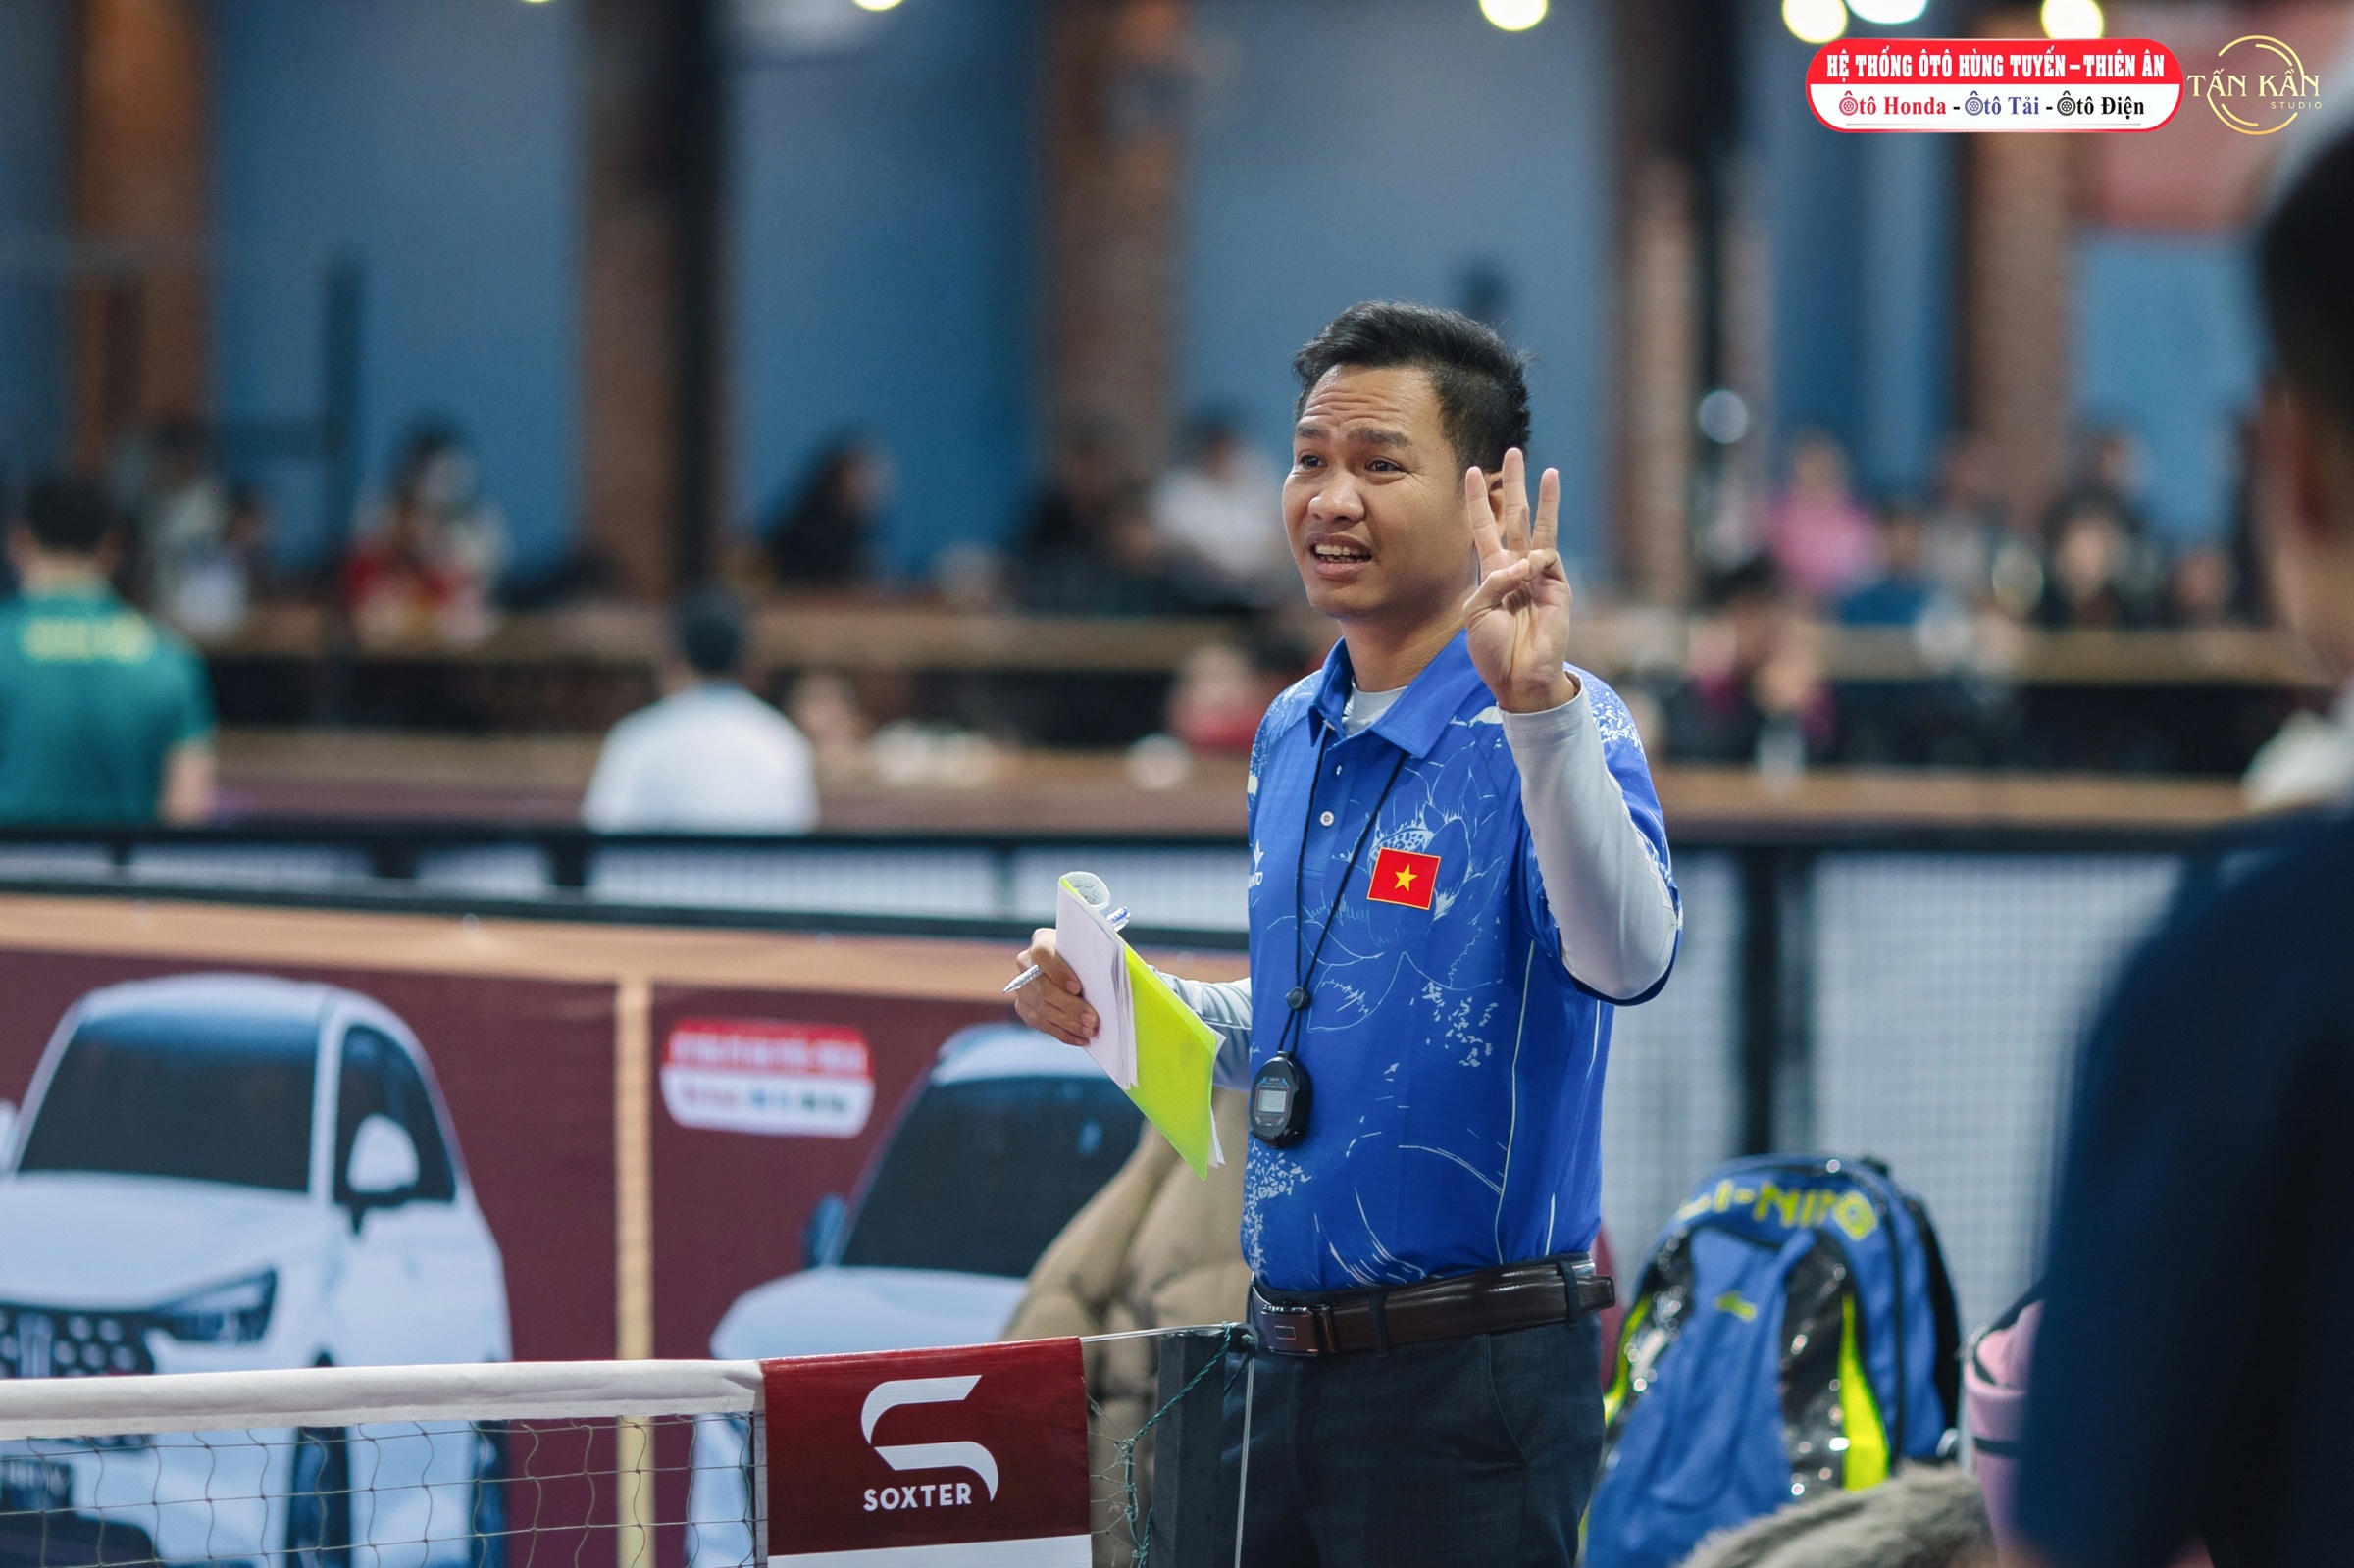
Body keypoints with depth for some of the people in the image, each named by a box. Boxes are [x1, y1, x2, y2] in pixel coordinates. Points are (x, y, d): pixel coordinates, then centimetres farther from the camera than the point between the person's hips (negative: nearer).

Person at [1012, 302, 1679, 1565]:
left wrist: (1540, 707, -42)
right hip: (1285, 1362, 7)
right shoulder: (1291, 736, 11)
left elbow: (1627, 962, -32)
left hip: (1469, 1379, -7)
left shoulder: (1551, 731, -12)